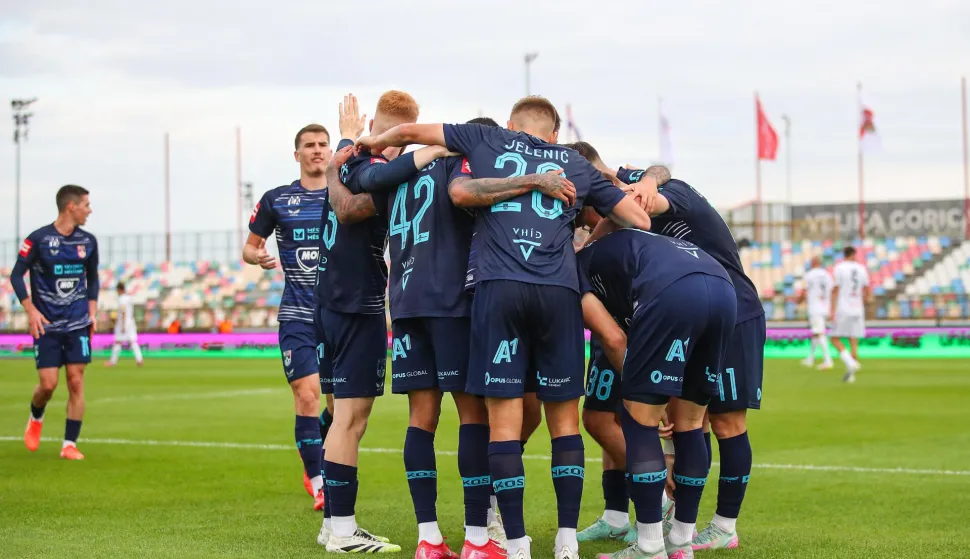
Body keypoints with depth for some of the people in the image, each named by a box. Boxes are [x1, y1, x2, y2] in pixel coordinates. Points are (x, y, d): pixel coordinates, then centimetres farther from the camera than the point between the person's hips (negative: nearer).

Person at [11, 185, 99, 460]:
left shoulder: (88, 241, 5)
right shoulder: (38, 239, -8)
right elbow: (16, 275, -3)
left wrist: (92, 311, 7)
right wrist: (31, 310, -13)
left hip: (78, 323, 3)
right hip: (47, 324, -3)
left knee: (76, 381, -5)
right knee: (48, 384, -7)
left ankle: (70, 445, 1)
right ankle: (35, 418, 27)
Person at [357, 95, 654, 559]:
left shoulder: (487, 140, 19)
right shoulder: (577, 165, 22)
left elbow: (413, 131, 27)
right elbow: (640, 220, 24)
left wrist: (375, 140, 46)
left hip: (498, 288, -1)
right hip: (560, 291, 1)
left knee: (504, 420, 0)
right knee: (564, 418, 10)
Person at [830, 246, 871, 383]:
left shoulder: (839, 268, -6)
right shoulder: (861, 269, 7)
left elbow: (835, 290, -10)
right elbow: (868, 292, 12)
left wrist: (833, 310, -10)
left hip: (842, 310, -4)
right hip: (857, 310, 4)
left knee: (835, 339, 2)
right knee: (853, 341, 6)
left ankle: (851, 364, -19)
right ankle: (851, 374, 4)